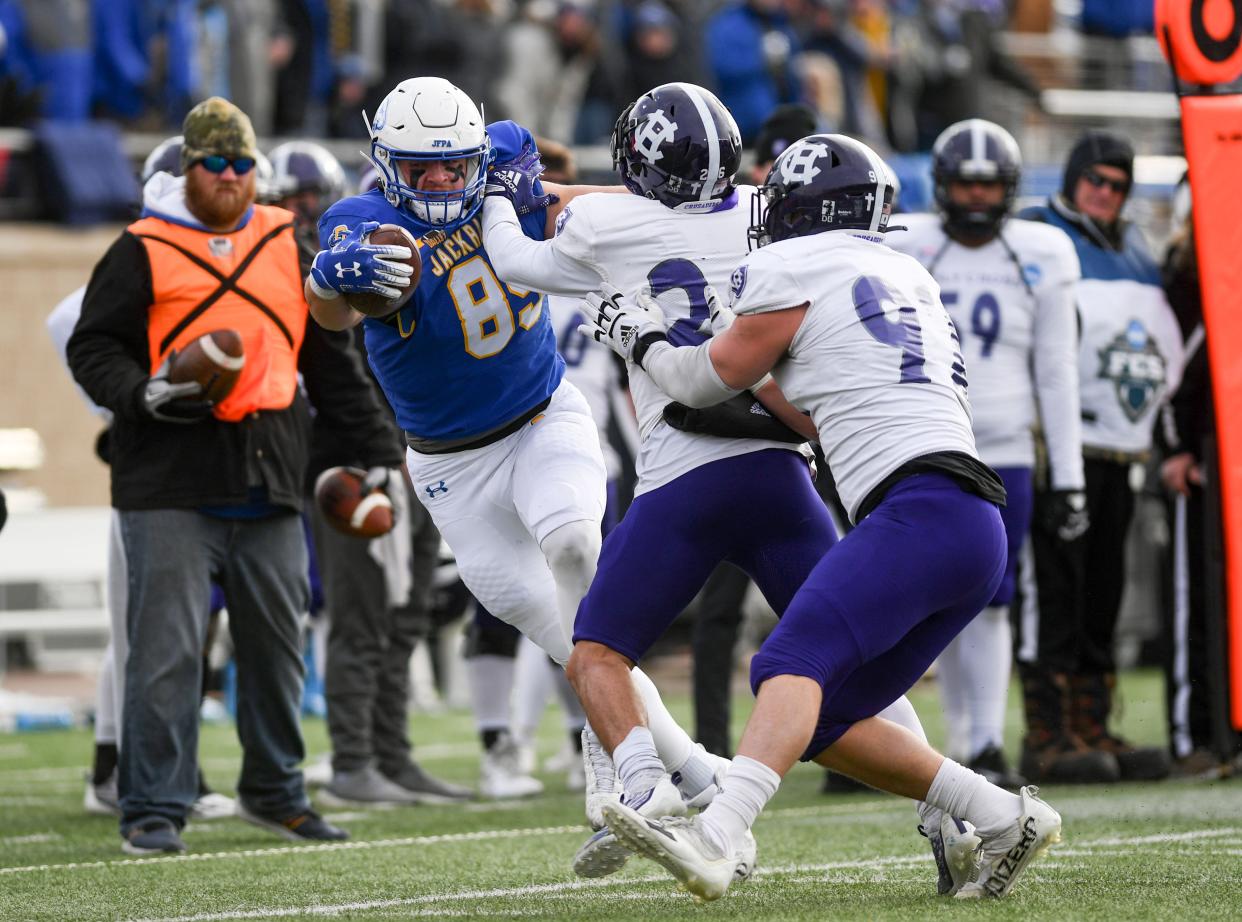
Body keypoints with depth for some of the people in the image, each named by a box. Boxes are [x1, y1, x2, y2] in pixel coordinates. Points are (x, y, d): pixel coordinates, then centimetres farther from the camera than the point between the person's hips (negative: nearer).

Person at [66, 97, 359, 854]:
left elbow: (327, 355, 24)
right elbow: (93, 347, 0)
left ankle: (275, 791, 28)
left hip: (268, 485, 5)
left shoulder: (290, 245, 14)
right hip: (170, 487, -5)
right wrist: (143, 395, -18)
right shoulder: (144, 252, 0)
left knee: (276, 643, 12)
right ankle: (156, 808, -2)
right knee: (166, 649, -7)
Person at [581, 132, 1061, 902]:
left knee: (794, 663, -24)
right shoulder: (906, 277, 25)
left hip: (924, 509, -9)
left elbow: (706, 382, 15)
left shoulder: (793, 275, 2)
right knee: (823, 722, 11)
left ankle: (719, 839, -43)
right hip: (975, 531, 9)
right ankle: (1004, 819, 11)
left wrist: (639, 338, 33)